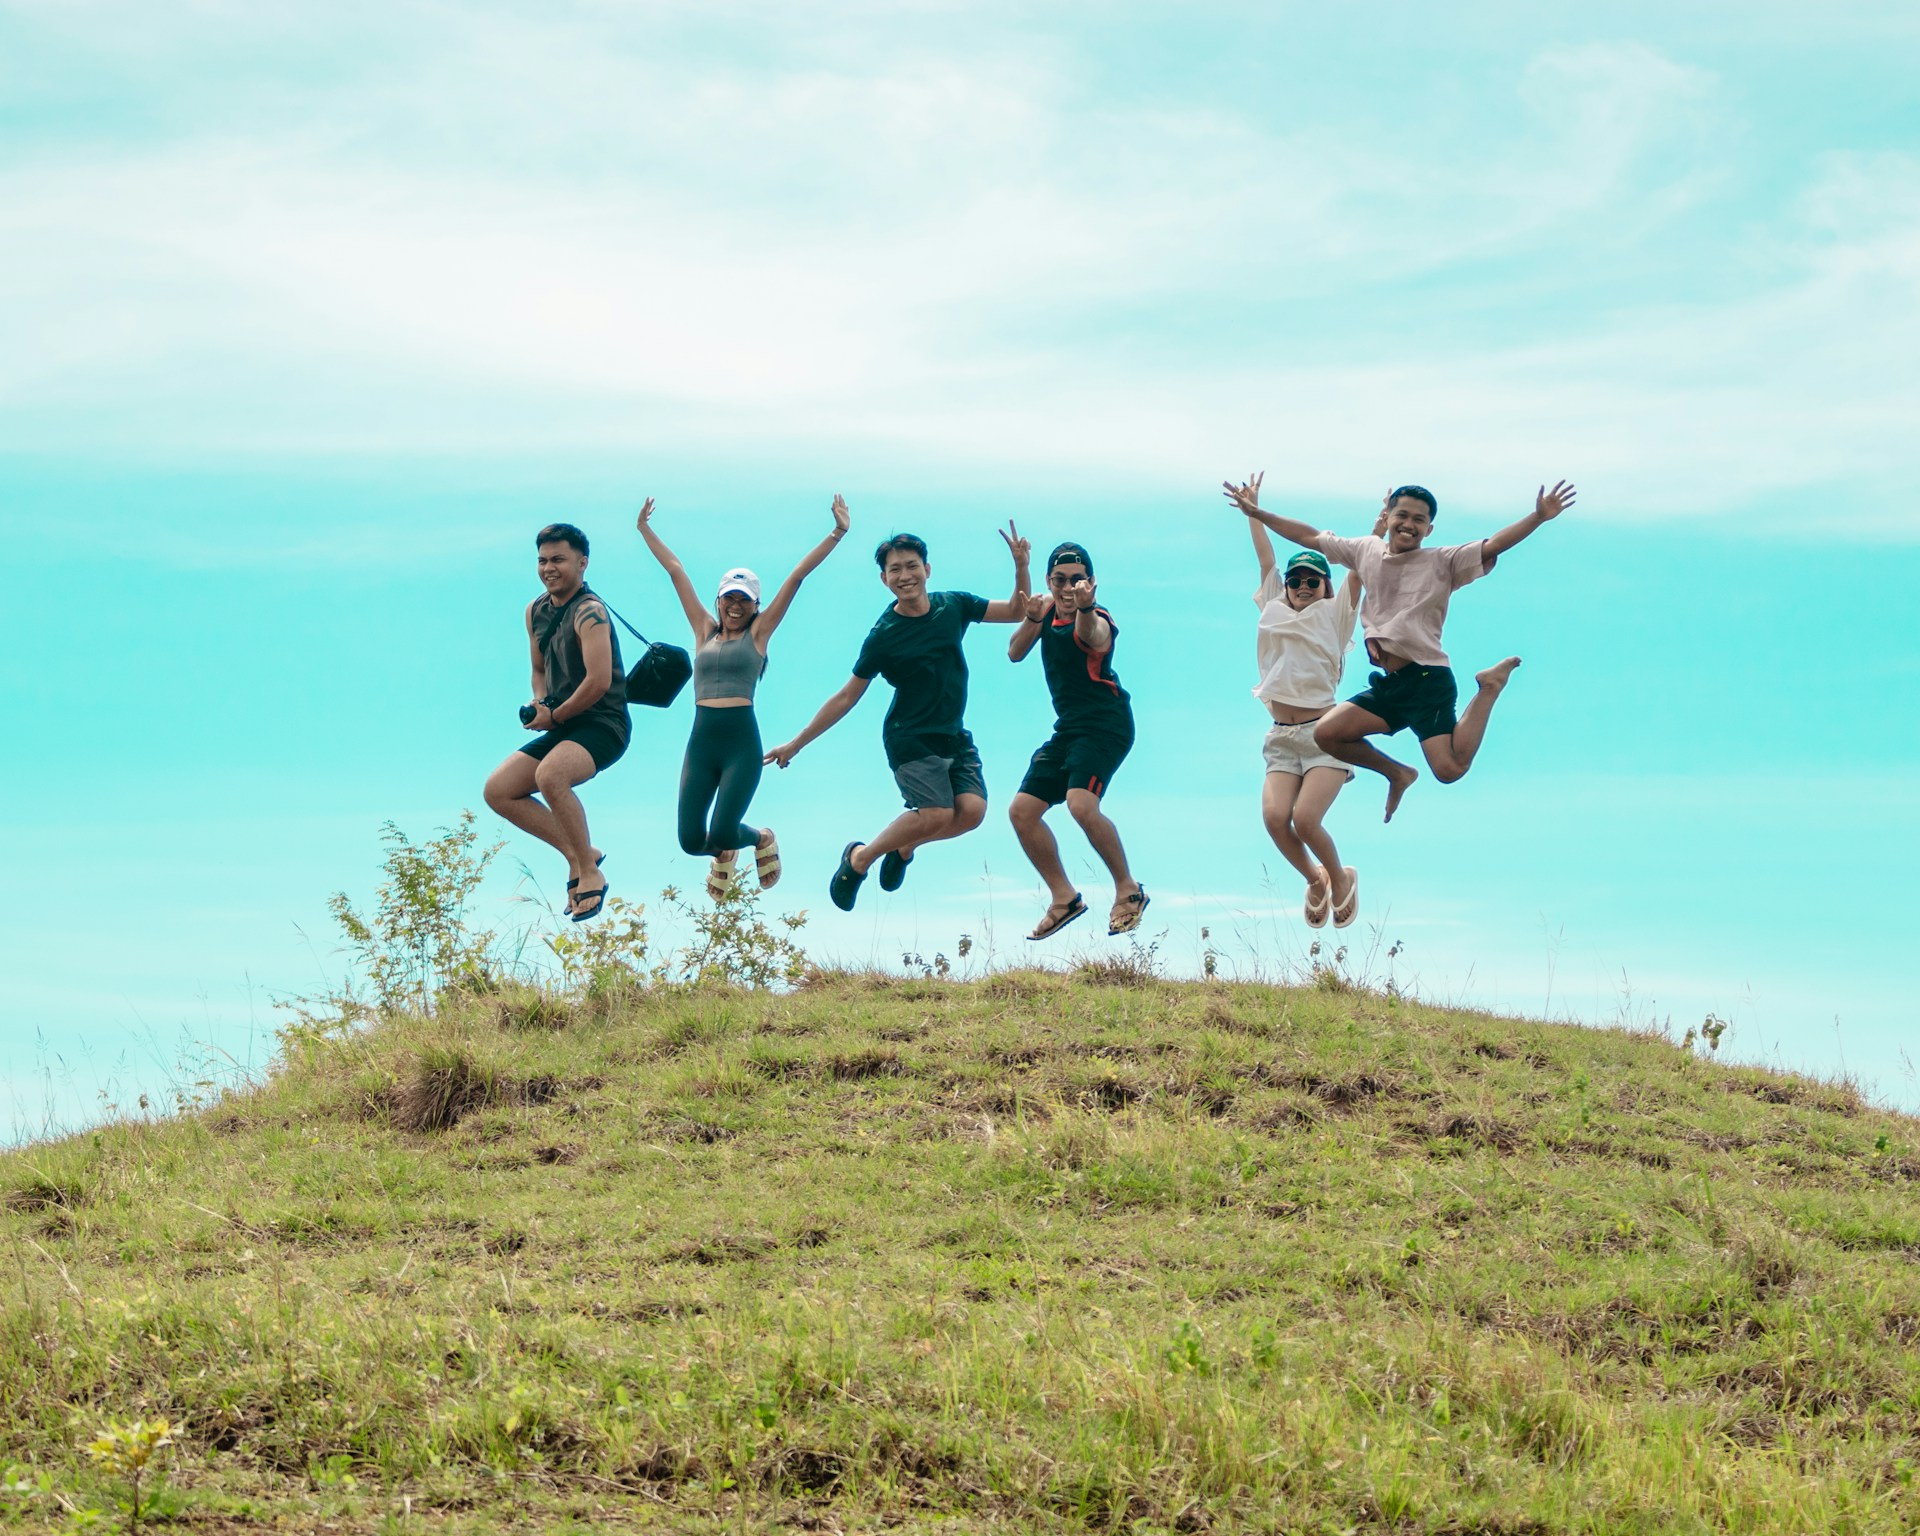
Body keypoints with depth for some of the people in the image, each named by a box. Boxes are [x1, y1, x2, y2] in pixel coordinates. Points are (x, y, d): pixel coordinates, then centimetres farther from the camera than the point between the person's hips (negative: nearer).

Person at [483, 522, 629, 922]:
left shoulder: (589, 613, -16)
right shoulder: (536, 611, 11)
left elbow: (599, 682, -25)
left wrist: (554, 716, -13)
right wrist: (538, 704, 4)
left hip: (602, 727, -9)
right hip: (563, 727, 10)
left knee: (550, 775, -35)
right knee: (498, 790, 2)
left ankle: (590, 872, -20)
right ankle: (577, 855, 6)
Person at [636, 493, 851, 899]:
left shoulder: (758, 633, 8)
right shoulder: (704, 630, 15)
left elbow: (797, 577, 5)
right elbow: (676, 571, 19)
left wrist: (837, 534, 3)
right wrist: (645, 529, 26)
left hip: (742, 742, -3)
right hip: (701, 743, 3)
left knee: (722, 832, -13)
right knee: (691, 840, -4)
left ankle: (763, 839, 23)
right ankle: (723, 854, 33)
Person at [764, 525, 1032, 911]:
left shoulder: (953, 606, 0)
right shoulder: (883, 636, -11)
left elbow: (1016, 612, 11)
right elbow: (846, 697, -4)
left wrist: (1021, 567, -7)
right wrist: (795, 744, -4)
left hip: (955, 735, 5)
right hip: (910, 738, -5)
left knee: (972, 810, -15)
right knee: (938, 814, -22)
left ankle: (904, 846, 13)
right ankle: (859, 857, 2)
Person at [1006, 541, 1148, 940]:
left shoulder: (1098, 622, -17)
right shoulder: (1048, 606, 5)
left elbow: (1091, 636, -42)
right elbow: (1015, 654, 0)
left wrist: (1085, 607, -65)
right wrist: (1032, 619, -19)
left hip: (1105, 724, -8)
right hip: (1068, 728, 8)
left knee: (1081, 804, -27)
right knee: (1022, 811, 5)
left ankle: (1128, 890, -9)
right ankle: (1064, 899, 18)